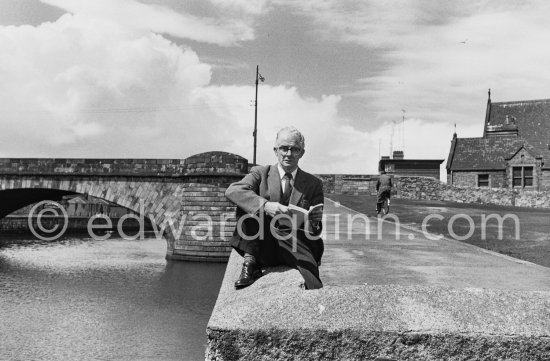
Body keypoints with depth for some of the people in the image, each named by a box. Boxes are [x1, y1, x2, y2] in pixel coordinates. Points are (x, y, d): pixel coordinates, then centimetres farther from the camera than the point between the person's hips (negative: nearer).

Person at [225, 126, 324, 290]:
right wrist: (265, 205, -30)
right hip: (262, 246, 2)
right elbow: (232, 191, -13)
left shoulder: (313, 184, 11)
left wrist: (314, 223, -16)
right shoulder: (260, 173, 7)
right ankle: (250, 263, -20)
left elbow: (316, 230, 10)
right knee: (247, 204, -21)